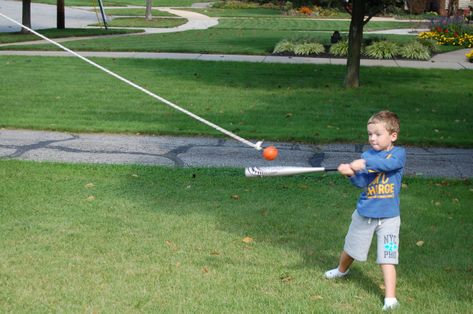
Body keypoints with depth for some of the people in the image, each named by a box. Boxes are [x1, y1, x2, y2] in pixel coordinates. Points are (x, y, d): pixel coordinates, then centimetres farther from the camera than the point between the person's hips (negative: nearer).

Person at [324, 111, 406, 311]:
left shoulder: (399, 153, -8)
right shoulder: (367, 155, 0)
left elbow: (389, 163, -31)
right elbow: (361, 182, -11)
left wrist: (366, 163, -40)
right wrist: (351, 173, -32)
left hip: (388, 217, -4)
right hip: (364, 214, 4)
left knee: (387, 258, -9)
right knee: (351, 248, 22)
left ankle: (390, 298, -6)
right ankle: (342, 270, 51)